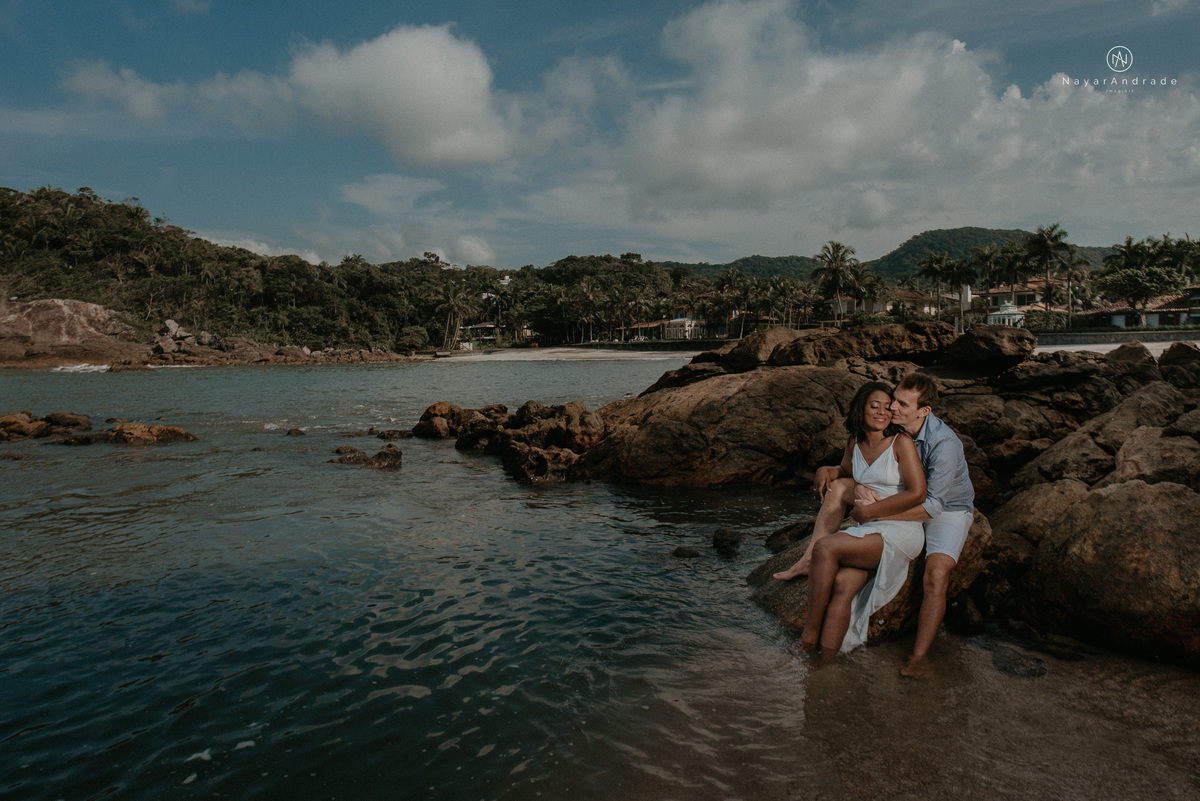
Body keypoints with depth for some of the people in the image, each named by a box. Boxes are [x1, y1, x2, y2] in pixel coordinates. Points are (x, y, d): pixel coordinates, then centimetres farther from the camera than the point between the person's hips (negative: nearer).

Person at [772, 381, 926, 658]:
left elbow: (917, 493, -13)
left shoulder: (901, 442, -5)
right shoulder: (854, 445, 13)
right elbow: (843, 473, 35)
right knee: (843, 583, -25)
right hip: (869, 532, 5)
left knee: (826, 547, -28)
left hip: (900, 533, -5)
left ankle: (809, 634, -17)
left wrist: (869, 510, -10)